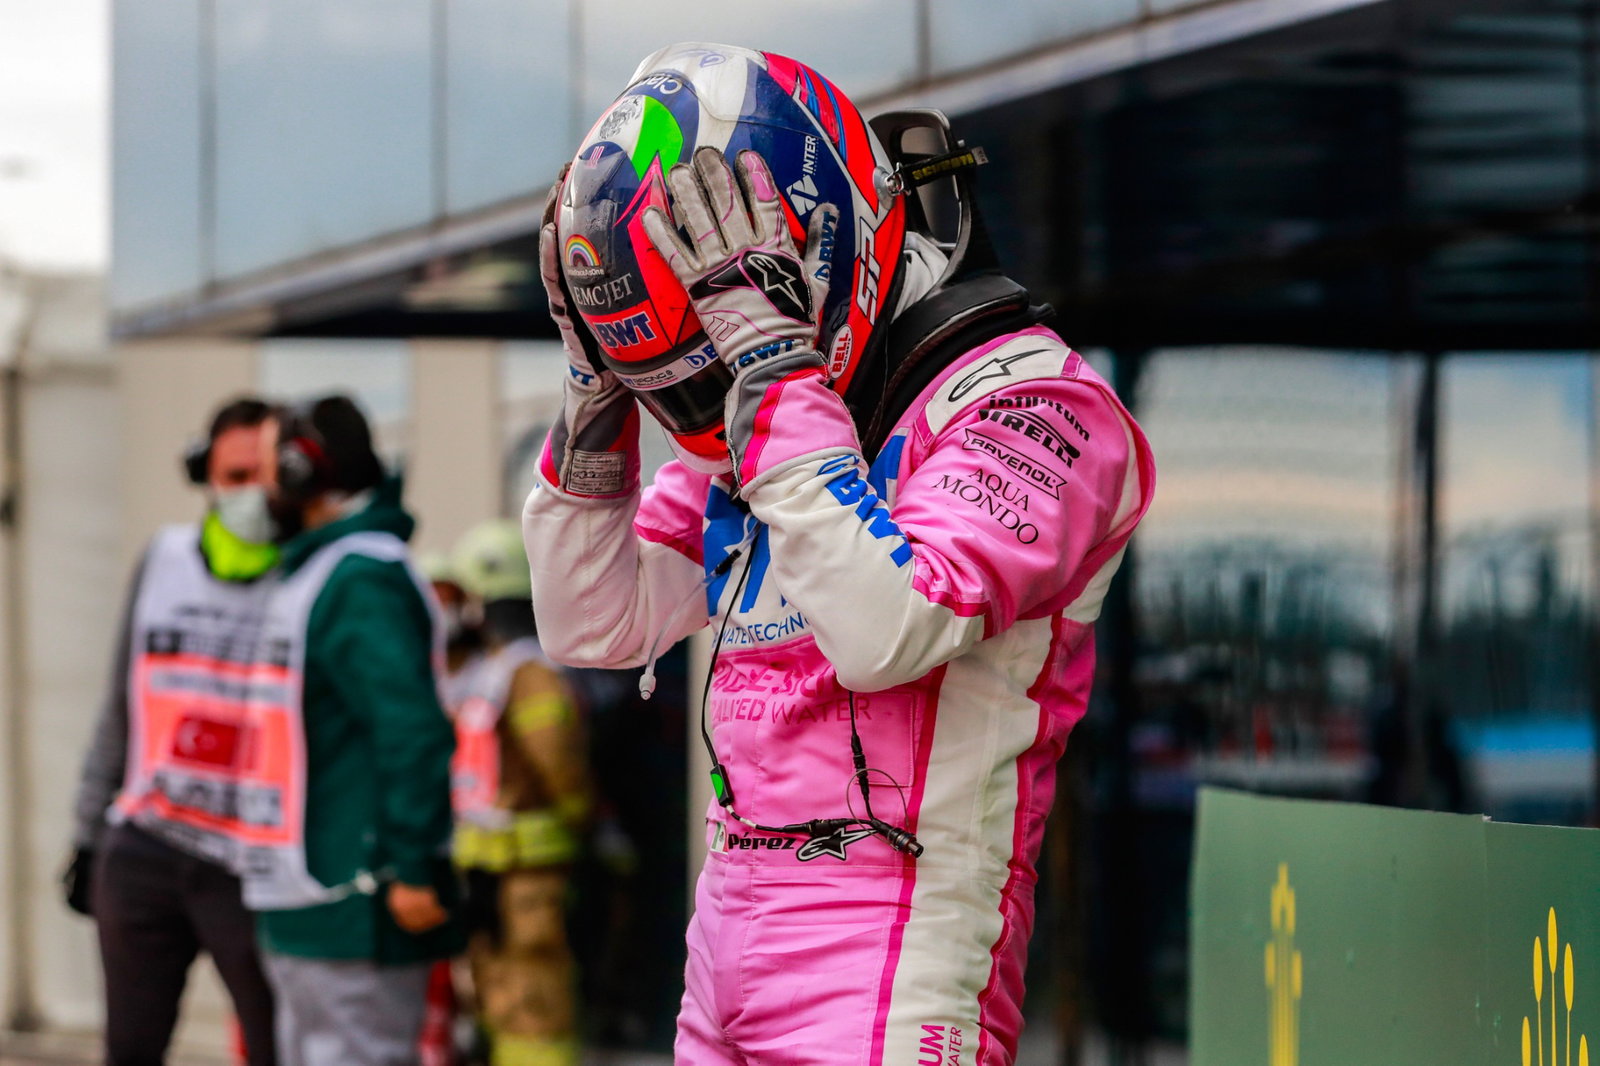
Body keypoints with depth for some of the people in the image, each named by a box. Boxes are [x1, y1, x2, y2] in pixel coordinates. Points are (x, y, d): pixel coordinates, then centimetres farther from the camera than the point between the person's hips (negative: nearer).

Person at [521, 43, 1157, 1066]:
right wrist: (599, 388, 6)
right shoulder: (754, 426, 14)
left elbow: (883, 631, -25)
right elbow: (595, 625, 17)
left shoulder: (1030, 401, -11)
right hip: (731, 932, 8)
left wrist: (772, 359, -23)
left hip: (890, 964, -8)